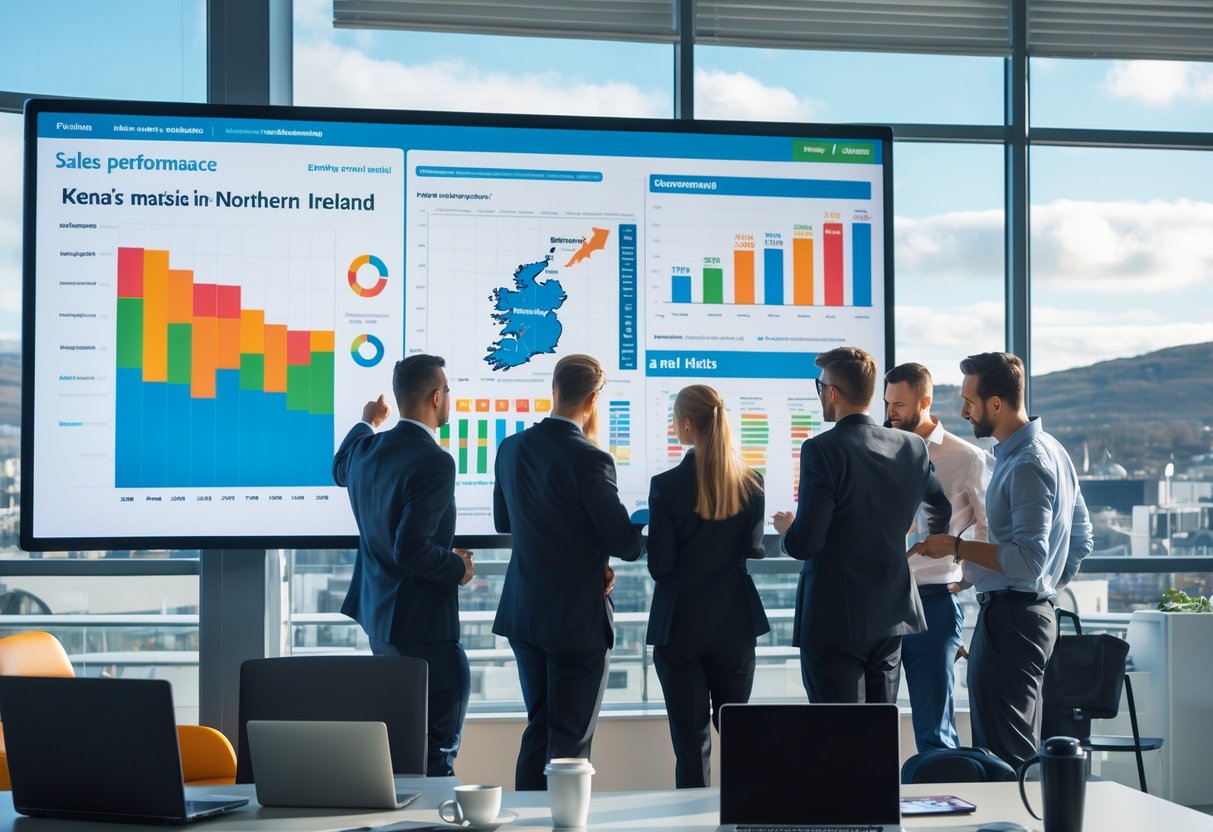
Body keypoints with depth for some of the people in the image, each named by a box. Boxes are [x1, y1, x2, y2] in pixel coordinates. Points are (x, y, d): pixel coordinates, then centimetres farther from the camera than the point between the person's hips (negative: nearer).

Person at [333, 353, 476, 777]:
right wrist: (458, 568, -11)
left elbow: (340, 470, 31)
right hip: (420, 625, -9)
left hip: (377, 616, 9)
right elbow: (410, 549, -28)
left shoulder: (366, 449, 4)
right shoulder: (434, 462, -22)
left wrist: (365, 423, 46)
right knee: (437, 751, -2)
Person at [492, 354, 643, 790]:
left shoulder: (511, 448, 1)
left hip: (523, 612, 7)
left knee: (539, 726, 19)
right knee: (570, 739, 3)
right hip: (578, 619, -7)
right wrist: (645, 525, 4)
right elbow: (623, 543, -16)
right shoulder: (590, 460, -20)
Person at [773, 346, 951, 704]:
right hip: (890, 615, 6)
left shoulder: (822, 450, -16)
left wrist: (787, 528, 3)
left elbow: (805, 544, -20)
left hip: (834, 619, -6)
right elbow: (944, 513, 21)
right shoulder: (912, 448, 3)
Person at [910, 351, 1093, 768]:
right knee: (1020, 753, 16)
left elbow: (1028, 559, -25)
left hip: (1010, 620, -11)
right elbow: (1081, 538, 21)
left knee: (1005, 758, -9)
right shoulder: (1049, 449, 14)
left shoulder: (1027, 464, -18)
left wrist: (956, 547, -18)